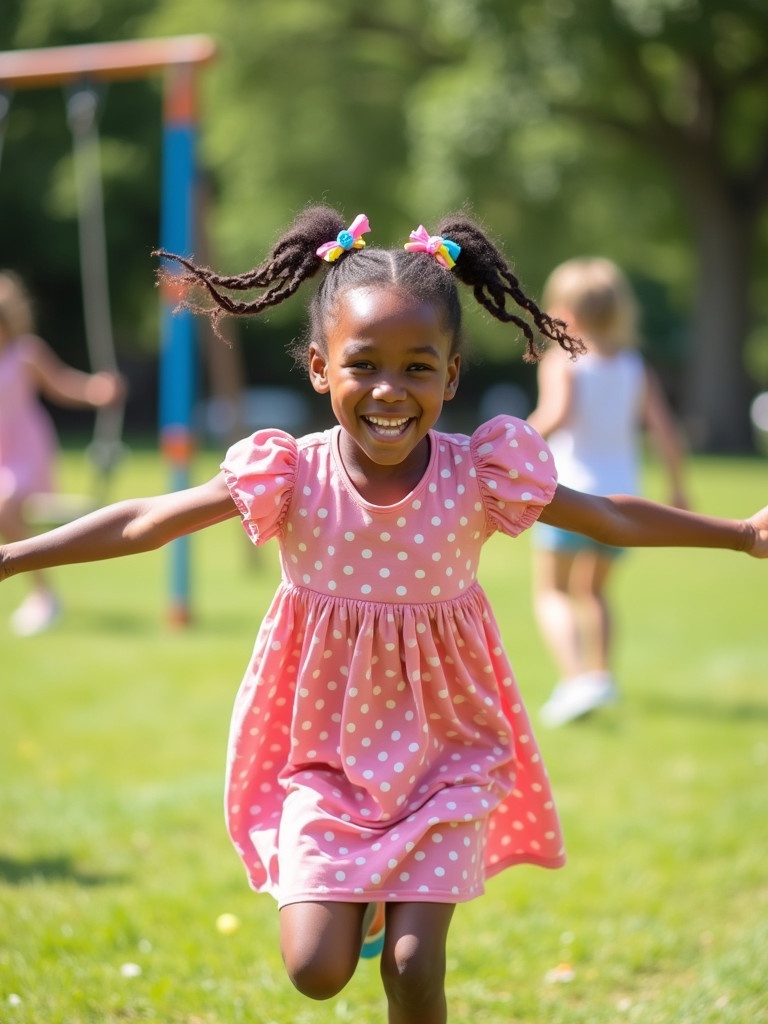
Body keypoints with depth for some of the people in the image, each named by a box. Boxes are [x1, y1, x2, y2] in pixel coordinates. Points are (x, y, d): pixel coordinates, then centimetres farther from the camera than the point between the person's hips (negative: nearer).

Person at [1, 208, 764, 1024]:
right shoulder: (293, 479, -15)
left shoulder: (478, 477, -14)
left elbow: (614, 518, -1)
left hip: (444, 754, 0)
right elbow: (142, 525, -9)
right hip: (326, 752, 0)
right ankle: (352, 896, 27)